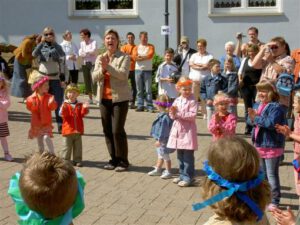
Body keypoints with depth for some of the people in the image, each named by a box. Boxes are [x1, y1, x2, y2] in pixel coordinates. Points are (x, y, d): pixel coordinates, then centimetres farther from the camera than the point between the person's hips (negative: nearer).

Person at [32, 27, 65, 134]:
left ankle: (60, 126, 3)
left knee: (58, 102, -2)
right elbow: (34, 54, -16)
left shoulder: (57, 47, 2)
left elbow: (62, 63, 0)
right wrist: (41, 42, -13)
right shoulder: (41, 46, 5)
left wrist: (63, 78, -6)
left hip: (56, 78, -1)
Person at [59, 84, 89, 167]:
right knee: (67, 146, 3)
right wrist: (64, 109, -34)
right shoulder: (65, 104, -2)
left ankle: (77, 160, 17)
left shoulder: (80, 105, 6)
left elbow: (82, 114, -2)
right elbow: (62, 114, -14)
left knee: (78, 146, 9)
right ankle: (64, 160, 12)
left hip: (78, 130, 3)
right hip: (68, 130, -3)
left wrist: (85, 108, -20)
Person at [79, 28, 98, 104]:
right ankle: (90, 99, 15)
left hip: (92, 63, -6)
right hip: (85, 64, 6)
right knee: (87, 81, 6)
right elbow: (80, 53, 4)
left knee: (93, 81, -13)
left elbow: (93, 51, -18)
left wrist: (85, 52, -7)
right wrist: (89, 53, -11)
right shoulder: (81, 43, 12)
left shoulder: (93, 42, -3)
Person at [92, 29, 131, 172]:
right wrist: (102, 69, -16)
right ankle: (114, 159, 20)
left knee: (117, 130, -8)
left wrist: (108, 66, -23)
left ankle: (123, 161, 6)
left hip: (120, 98, -5)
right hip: (104, 98, 5)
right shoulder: (100, 58, 12)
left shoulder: (124, 57, -3)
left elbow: (123, 74, -18)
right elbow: (94, 77, 2)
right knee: (107, 130, 8)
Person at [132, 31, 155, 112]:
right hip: (138, 70, 2)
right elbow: (135, 57, -5)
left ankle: (150, 106, -5)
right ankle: (140, 106, 8)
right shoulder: (136, 47, 11)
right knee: (139, 90, 3)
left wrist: (140, 57, -5)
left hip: (147, 70, -2)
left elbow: (150, 55, -11)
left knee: (148, 90, -5)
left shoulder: (151, 46, 7)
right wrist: (146, 57, -10)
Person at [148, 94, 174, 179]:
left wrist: (159, 140, -19)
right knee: (160, 155, 21)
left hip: (163, 141, -10)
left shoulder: (165, 117, -26)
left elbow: (163, 130, -24)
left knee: (165, 156, 3)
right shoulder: (162, 115, 5)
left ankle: (168, 172, 16)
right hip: (160, 140, 10)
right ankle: (157, 170, 34)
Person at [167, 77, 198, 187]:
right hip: (178, 129, 7)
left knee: (188, 156, -4)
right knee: (180, 155, 15)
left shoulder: (192, 101, -9)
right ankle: (182, 175, 26)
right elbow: (172, 116, 10)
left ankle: (188, 177, 3)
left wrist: (179, 114, -20)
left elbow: (192, 116, -19)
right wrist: (173, 113, -13)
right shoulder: (177, 100, 9)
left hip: (188, 130, -7)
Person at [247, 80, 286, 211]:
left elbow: (271, 123, -29)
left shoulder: (276, 107, -17)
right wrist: (252, 118, -17)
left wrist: (256, 118, -21)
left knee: (272, 175, -1)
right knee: (262, 174, 20)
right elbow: (250, 120, 6)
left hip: (272, 146, -8)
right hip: (259, 145, 8)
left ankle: (275, 201, 10)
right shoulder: (257, 105, 9)